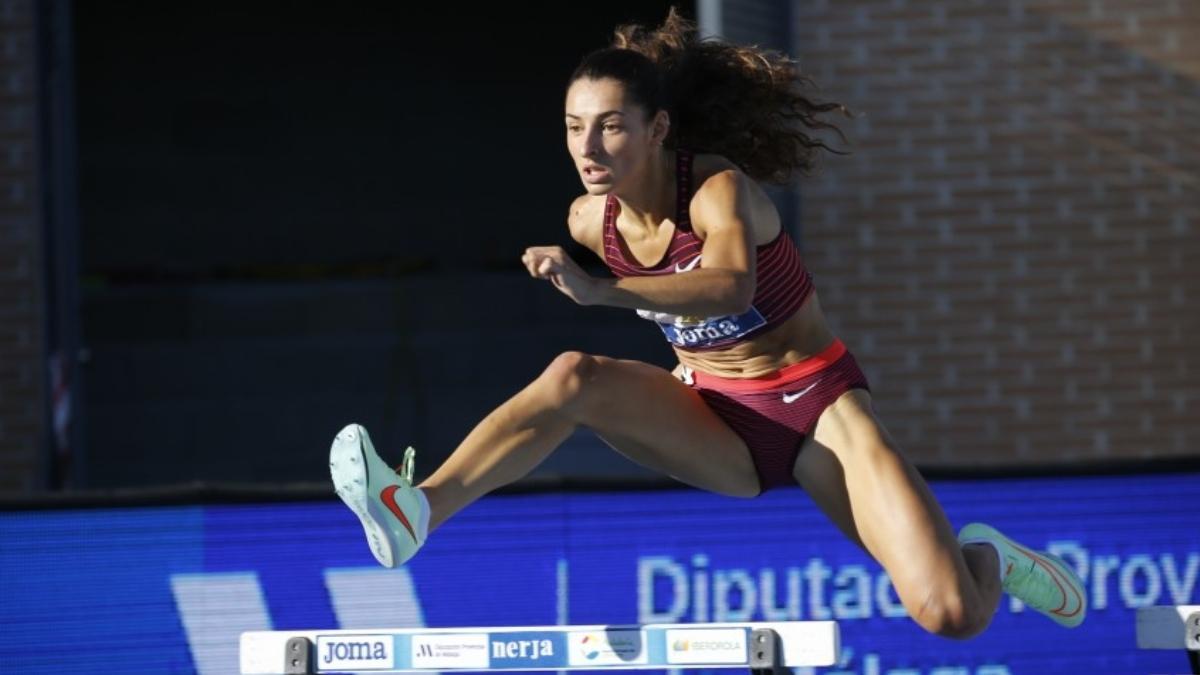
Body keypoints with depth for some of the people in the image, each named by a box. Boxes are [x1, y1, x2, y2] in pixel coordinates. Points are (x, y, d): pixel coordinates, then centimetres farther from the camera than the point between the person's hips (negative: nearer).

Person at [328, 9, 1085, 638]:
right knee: (574, 377, -27)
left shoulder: (720, 189, -23)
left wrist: (601, 290, -59)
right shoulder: (591, 220, -5)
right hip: (720, 425, 4)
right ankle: (417, 512, -39)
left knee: (952, 616, -20)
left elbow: (732, 288, -48)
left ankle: (987, 559, 16)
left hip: (816, 405, -4)